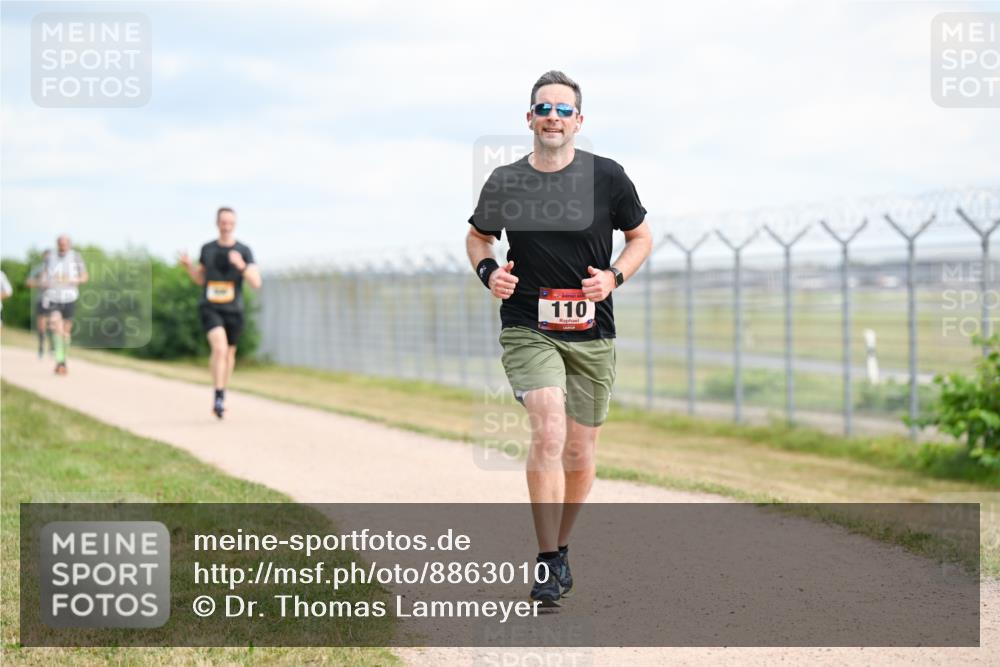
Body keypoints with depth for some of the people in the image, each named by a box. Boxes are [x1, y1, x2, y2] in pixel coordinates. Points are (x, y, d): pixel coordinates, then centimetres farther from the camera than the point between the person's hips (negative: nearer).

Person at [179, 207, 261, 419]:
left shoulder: (244, 251, -4)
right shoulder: (207, 249, 3)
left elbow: (256, 283, -12)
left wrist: (241, 265, -28)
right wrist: (188, 266, -3)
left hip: (233, 310, 1)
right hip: (210, 308, -1)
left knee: (229, 353, 15)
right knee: (220, 347, -24)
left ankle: (220, 400, 34)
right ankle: (219, 397, -21)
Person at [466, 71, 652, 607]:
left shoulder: (607, 177, -2)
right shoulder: (504, 182, -1)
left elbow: (641, 236, 10)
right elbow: (478, 236, 16)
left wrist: (614, 277, -8)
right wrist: (488, 271, -5)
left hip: (592, 334, 2)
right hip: (526, 328, -1)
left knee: (579, 452, 8)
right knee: (549, 431, -22)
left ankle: (560, 548, 32)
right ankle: (547, 563, -16)